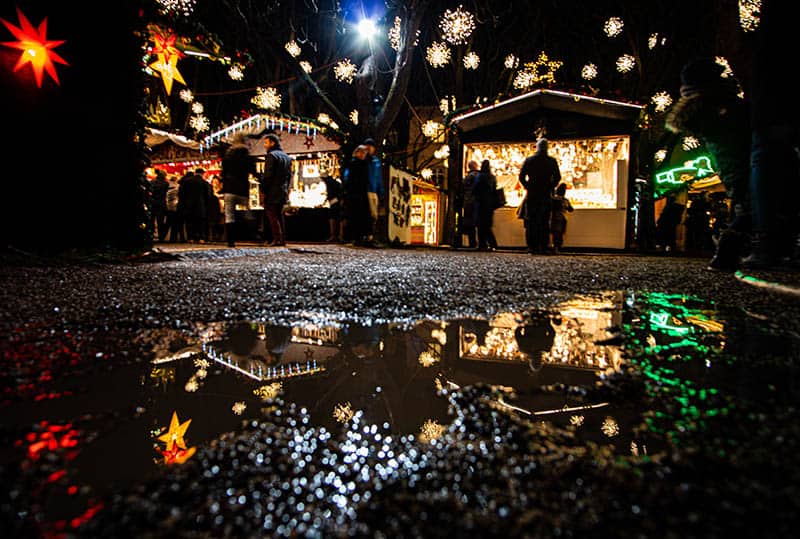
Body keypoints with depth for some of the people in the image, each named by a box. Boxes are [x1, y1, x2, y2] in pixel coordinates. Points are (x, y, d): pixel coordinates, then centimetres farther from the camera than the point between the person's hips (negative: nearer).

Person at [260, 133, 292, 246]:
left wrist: (263, 190, -11)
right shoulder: (286, 156, 15)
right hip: (283, 192, 8)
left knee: (272, 216, -4)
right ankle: (283, 239, 14)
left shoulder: (271, 155, -11)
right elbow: (289, 175, 17)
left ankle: (277, 239, -7)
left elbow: (268, 175, -16)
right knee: (279, 216, 14)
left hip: (272, 192, -8)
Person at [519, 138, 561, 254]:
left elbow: (521, 176, -2)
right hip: (546, 195, 0)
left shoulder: (528, 160, 1)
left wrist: (528, 187, 9)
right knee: (544, 222, 2)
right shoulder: (552, 161, 0)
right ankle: (543, 247, -1)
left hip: (531, 195, 0)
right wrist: (550, 187, 10)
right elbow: (557, 177, -2)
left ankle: (532, 246, 1)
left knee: (531, 221, 4)